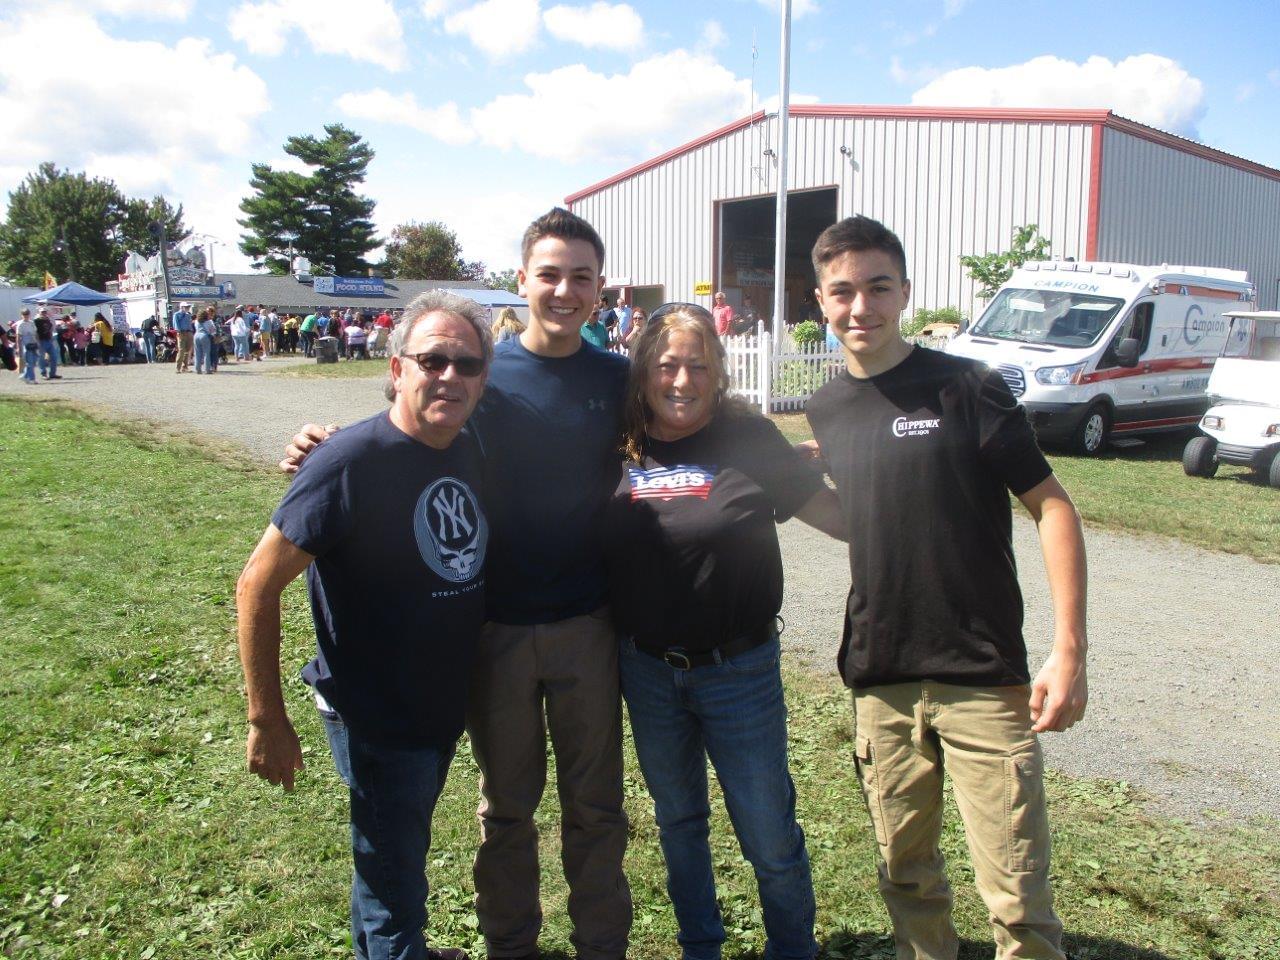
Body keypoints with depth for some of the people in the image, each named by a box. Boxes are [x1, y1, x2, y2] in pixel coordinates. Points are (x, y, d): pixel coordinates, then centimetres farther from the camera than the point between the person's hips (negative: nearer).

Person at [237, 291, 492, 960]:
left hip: (446, 706, 7)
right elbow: (257, 585, -19)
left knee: (402, 852, 28)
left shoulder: (469, 454, -2)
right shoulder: (351, 461, -23)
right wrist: (267, 721, -17)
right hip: (377, 721, -7)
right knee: (393, 883, 11)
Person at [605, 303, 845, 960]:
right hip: (646, 670, 3)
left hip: (739, 671, -3)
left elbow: (843, 516, -7)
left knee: (769, 833, 7)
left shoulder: (749, 439, -9)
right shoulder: (620, 448, -3)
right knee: (677, 819, 21)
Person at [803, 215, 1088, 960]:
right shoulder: (826, 410, 7)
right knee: (907, 871, 17)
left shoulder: (968, 388, -8)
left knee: (1018, 898, 0)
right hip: (880, 681, 5)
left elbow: (1052, 507, -9)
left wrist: (1070, 650, -14)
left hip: (985, 676, -4)